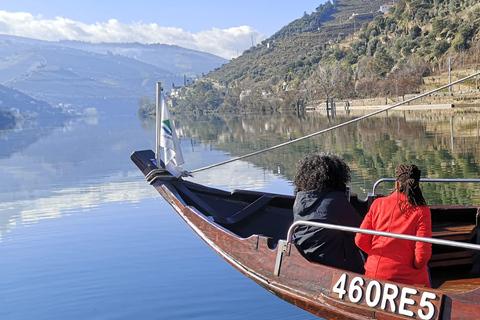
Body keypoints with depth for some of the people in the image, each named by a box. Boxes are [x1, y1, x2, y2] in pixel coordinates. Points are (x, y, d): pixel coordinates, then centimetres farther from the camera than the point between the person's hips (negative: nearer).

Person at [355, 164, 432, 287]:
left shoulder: (378, 203, 1)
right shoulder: (422, 211, -8)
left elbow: (360, 240, 3)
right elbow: (422, 254, -13)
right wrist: (415, 267, 8)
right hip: (406, 277, -4)